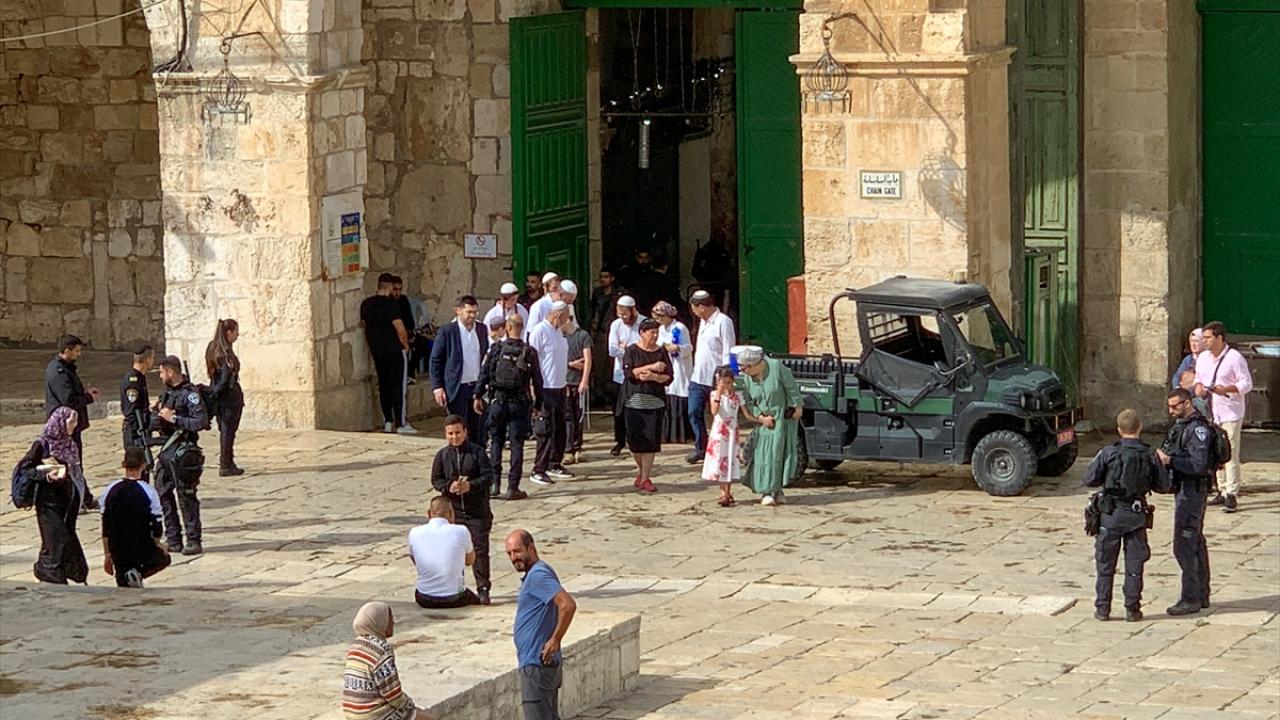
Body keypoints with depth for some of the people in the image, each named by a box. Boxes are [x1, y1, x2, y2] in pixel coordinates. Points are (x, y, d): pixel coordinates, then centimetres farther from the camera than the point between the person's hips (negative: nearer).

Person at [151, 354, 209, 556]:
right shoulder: (167, 393, 15)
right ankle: (173, 541, 17)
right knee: (163, 494, 10)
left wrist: (174, 419, -18)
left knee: (186, 496, -6)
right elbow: (153, 423, 18)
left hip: (182, 452, -9)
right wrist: (160, 419, -5)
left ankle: (194, 541, -2)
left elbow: (201, 422, -22)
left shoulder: (189, 394, -13)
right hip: (166, 450, 9)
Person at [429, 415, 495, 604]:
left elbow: (489, 476, -6)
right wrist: (449, 487, -13)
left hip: (477, 510, -2)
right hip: (452, 510, 2)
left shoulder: (477, 452, -3)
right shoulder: (442, 455, 4)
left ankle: (483, 589, -1)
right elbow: (436, 480, 7)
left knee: (480, 549, -5)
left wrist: (470, 485, -20)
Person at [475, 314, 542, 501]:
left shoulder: (497, 349, -3)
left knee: (496, 442, 12)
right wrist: (538, 403, 10)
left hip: (497, 401, 1)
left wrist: (478, 396, 7)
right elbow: (537, 380, 0)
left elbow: (484, 373, -2)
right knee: (516, 444, 3)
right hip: (519, 403, 0)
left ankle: (494, 484, 6)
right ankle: (513, 487, 1)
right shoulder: (529, 352, -2)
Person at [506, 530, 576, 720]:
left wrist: (554, 640, -22)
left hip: (536, 665, -11)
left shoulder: (538, 575, -17)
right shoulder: (535, 574, 16)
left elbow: (568, 605, -29)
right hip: (547, 663, 11)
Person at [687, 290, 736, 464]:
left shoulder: (723, 322, -14)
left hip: (715, 378, -9)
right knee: (694, 413, 8)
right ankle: (700, 448, 19)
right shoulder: (703, 322, 14)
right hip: (698, 377, 9)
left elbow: (728, 352, -16)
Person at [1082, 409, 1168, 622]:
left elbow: (1089, 480, -8)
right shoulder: (1150, 455, -5)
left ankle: (1102, 608, 11)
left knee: (1106, 563, 9)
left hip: (1111, 515, -1)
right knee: (1134, 564, 9)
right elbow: (1164, 485, 0)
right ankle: (1132, 608, 10)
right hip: (1137, 515, 1)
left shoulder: (1109, 453, -10)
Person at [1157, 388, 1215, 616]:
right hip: (1182, 489, 11)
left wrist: (1170, 460, -26)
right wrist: (1163, 457, 2)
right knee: (1196, 544, 16)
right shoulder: (1179, 425, 13)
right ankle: (1201, 595, 23)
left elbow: (1199, 465, -25)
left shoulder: (1198, 429, -18)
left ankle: (1190, 599, -8)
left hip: (1192, 492, -11)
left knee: (1184, 546, -10)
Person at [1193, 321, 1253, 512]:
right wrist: (1199, 387, -1)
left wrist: (1226, 389, -24)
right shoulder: (1203, 358, 10)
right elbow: (1198, 378, 23)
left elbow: (1247, 383, -10)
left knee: (1231, 453, -10)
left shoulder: (1235, 358, -11)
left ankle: (1231, 495, -11)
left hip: (1230, 412, -7)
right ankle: (1222, 491, 19)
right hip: (1210, 412, 7)